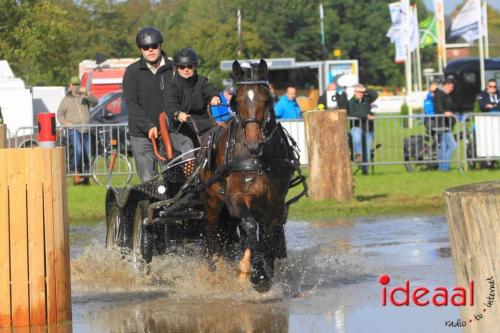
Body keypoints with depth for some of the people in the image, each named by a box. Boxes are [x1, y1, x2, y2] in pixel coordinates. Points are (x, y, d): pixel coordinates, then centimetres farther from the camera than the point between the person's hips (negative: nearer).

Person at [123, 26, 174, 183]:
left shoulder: (173, 69, 6)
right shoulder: (132, 72, 2)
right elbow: (131, 104, -6)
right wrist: (148, 126, -18)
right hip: (142, 136, -1)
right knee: (148, 181, -2)